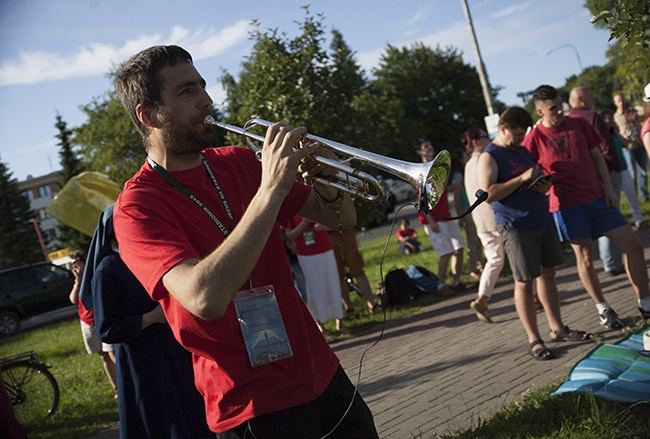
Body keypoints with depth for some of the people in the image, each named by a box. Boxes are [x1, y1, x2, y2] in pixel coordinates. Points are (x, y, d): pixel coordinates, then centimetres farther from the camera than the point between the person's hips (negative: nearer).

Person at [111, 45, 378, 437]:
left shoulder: (239, 162, 4)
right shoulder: (139, 206, -14)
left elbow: (341, 220, 9)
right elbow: (205, 299, -32)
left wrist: (325, 183, -13)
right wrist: (270, 189, -30)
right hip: (254, 405, -5)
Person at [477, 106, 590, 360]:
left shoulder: (522, 151, 17)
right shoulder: (489, 158, -8)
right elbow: (488, 194, -21)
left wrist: (543, 185, 3)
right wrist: (522, 179, -22)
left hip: (542, 221, 8)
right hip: (515, 227, -8)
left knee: (548, 274, 11)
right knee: (524, 282, -3)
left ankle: (557, 329, 21)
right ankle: (534, 340, 4)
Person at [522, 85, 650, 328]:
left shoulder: (578, 124, 5)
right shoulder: (534, 139, -5)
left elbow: (596, 156, 10)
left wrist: (609, 189, 3)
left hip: (597, 197, 4)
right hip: (567, 204, -4)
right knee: (584, 257, 5)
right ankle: (603, 309, 24)